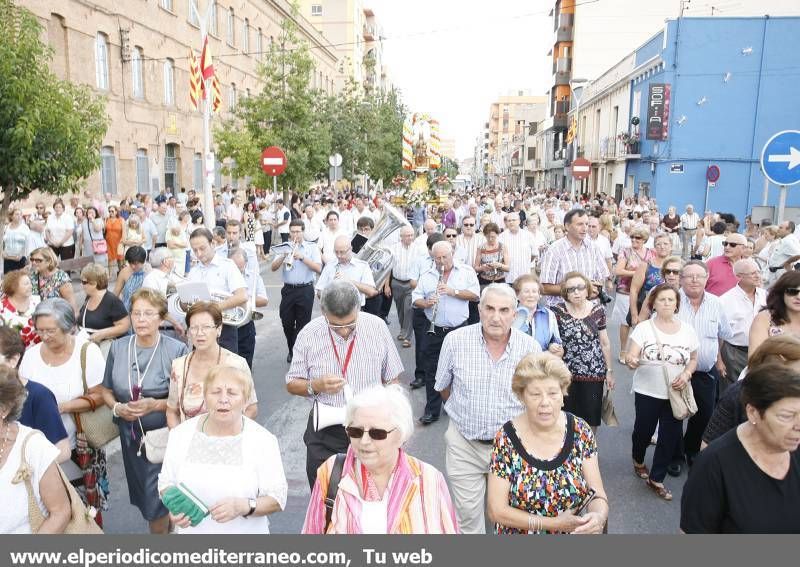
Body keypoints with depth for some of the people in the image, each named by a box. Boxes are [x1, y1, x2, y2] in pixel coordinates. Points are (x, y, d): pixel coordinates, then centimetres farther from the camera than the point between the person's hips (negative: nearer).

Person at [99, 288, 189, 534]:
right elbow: (107, 390, 10)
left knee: (157, 502, -1)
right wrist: (117, 408, -9)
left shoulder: (176, 350, -13)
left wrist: (155, 405, -23)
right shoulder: (118, 348, 0)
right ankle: (167, 525, 44)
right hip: (131, 434, 5)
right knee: (143, 498, 19)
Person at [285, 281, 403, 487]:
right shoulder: (309, 335, -6)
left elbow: (391, 380, 4)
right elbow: (291, 385, 3)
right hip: (324, 433, 0)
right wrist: (315, 386, -16)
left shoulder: (377, 327, -5)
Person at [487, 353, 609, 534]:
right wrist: (555, 523, -23)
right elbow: (496, 510, -17)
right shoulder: (506, 439, -19)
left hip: (573, 530, 2)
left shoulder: (580, 432, -13)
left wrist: (599, 517, -29)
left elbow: (598, 496, -9)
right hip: (518, 531, -2)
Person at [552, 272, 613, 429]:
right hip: (566, 374, -1)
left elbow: (605, 343, 6)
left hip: (593, 373, 1)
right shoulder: (558, 311, -7)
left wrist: (609, 371, 9)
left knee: (591, 417, 9)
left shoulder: (598, 311, -1)